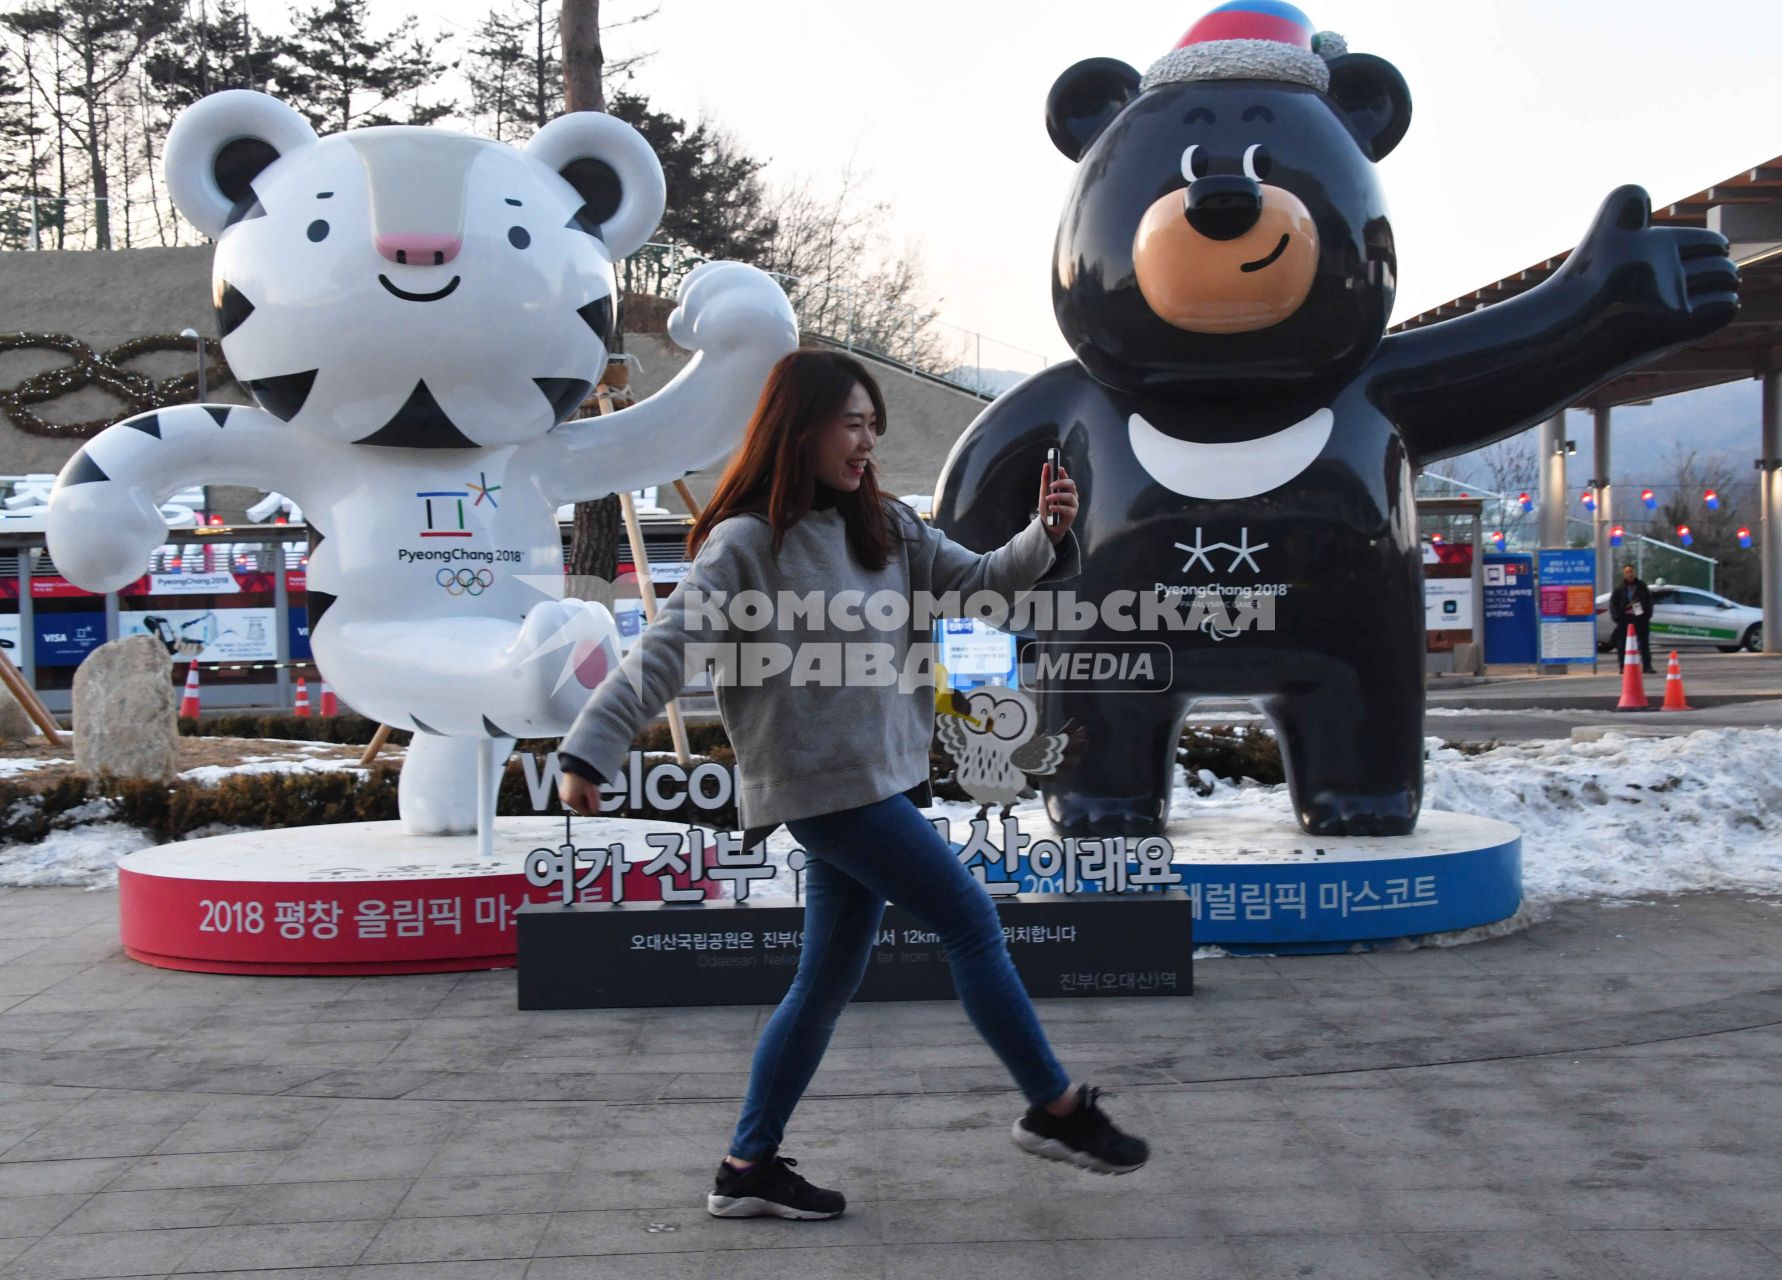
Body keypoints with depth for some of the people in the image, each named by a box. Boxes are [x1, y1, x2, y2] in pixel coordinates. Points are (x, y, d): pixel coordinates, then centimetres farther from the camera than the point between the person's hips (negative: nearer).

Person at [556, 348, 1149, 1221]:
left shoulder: (885, 528, 11)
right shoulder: (745, 544, -11)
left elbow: (978, 582, 9)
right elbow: (664, 654, -15)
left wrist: (1044, 535, -9)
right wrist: (590, 752, -20)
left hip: (878, 779, 8)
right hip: (818, 782, -8)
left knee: (830, 979, 12)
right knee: (971, 923, -3)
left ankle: (749, 1168, 22)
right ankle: (1056, 1109, 13)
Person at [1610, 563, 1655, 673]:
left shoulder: (1641, 586, 8)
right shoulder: (1619, 587, 1)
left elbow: (1649, 601, 12)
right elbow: (1613, 603, 1)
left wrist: (1648, 614, 0)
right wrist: (1616, 617, -9)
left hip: (1641, 617, 2)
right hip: (1625, 618, -2)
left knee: (1644, 643, 5)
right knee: (1622, 644, -2)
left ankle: (1647, 666, 11)